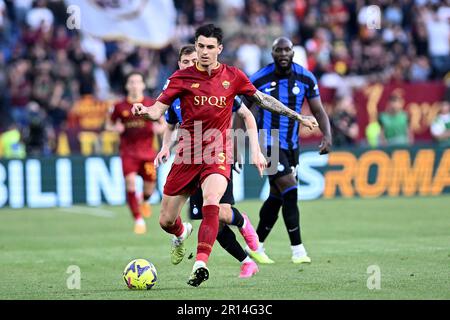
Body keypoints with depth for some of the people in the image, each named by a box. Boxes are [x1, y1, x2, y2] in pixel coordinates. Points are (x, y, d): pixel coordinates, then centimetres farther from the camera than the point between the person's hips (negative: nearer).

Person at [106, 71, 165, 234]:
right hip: (128, 151, -1)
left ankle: (145, 201, 41)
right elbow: (109, 124, 14)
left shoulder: (152, 104, 2)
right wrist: (115, 128, -9)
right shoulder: (120, 107, 2)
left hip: (147, 151, 1)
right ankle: (138, 220, -8)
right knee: (130, 182, -16)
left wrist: (160, 128, -13)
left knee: (150, 182, 2)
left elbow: (163, 123, 10)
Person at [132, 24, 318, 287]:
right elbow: (159, 110, -3)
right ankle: (182, 233, 43)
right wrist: (145, 111, -27)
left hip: (218, 155, -1)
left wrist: (298, 117, 17)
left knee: (211, 203, -30)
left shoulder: (233, 76, 4)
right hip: (187, 155, 1)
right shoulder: (182, 77, 0)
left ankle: (201, 264, -33)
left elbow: (262, 99, 15)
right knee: (166, 221, 5)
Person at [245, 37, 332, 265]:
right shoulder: (259, 80, -10)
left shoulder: (306, 79, -2)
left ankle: (256, 246, 25)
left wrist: (327, 136, -15)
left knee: (277, 197, 10)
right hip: (268, 143, -5)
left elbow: (318, 111, 2)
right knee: (290, 190, -16)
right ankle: (297, 249, -12)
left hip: (291, 145, 5)